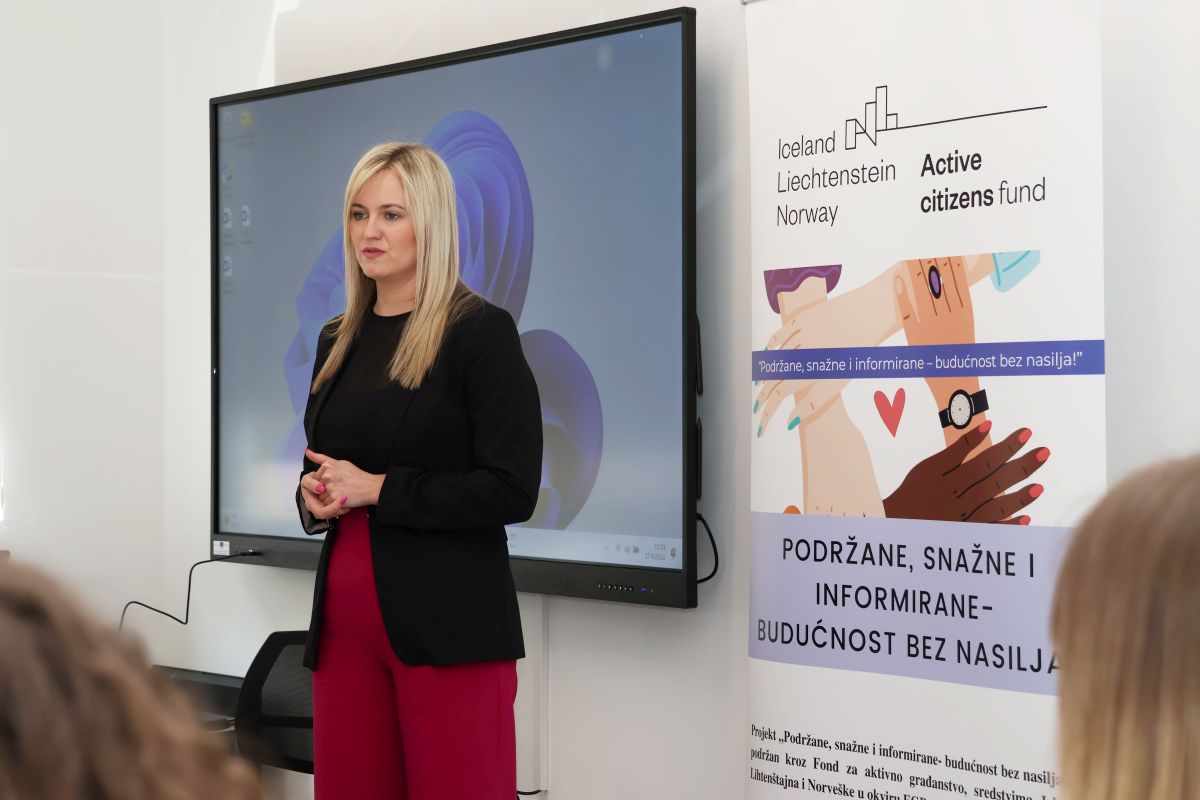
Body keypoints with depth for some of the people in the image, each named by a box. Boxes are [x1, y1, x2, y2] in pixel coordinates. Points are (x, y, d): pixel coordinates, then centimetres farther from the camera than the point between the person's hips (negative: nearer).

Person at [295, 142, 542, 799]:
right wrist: (313, 493, 2)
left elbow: (513, 490, -13)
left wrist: (377, 489, -13)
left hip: (447, 623, -6)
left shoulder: (480, 331, -6)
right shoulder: (338, 341, 15)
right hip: (346, 615, 6)